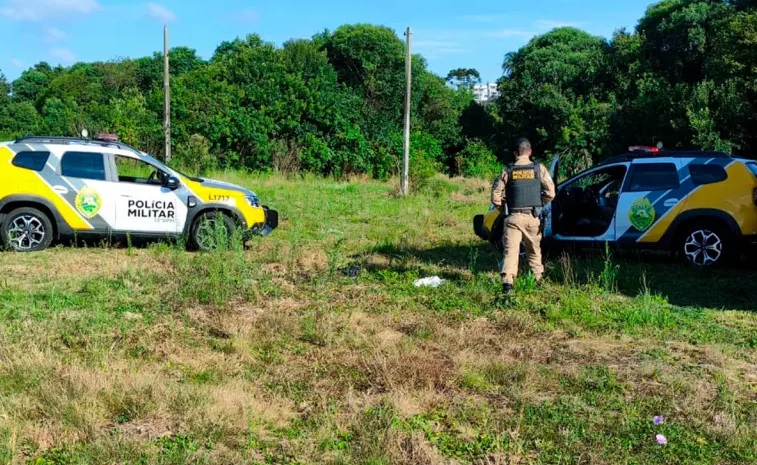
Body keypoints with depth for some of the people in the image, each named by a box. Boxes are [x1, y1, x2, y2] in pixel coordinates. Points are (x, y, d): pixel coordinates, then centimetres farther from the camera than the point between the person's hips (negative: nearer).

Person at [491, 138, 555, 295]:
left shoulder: (508, 170, 0)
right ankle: (538, 279, 27)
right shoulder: (539, 169, 0)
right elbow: (550, 192, -2)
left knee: (511, 250, -3)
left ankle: (507, 281, -17)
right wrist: (540, 205, 15)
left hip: (514, 217, -1)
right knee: (534, 250, 18)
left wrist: (503, 208, 17)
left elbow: (496, 194, 1)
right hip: (533, 217, 1)